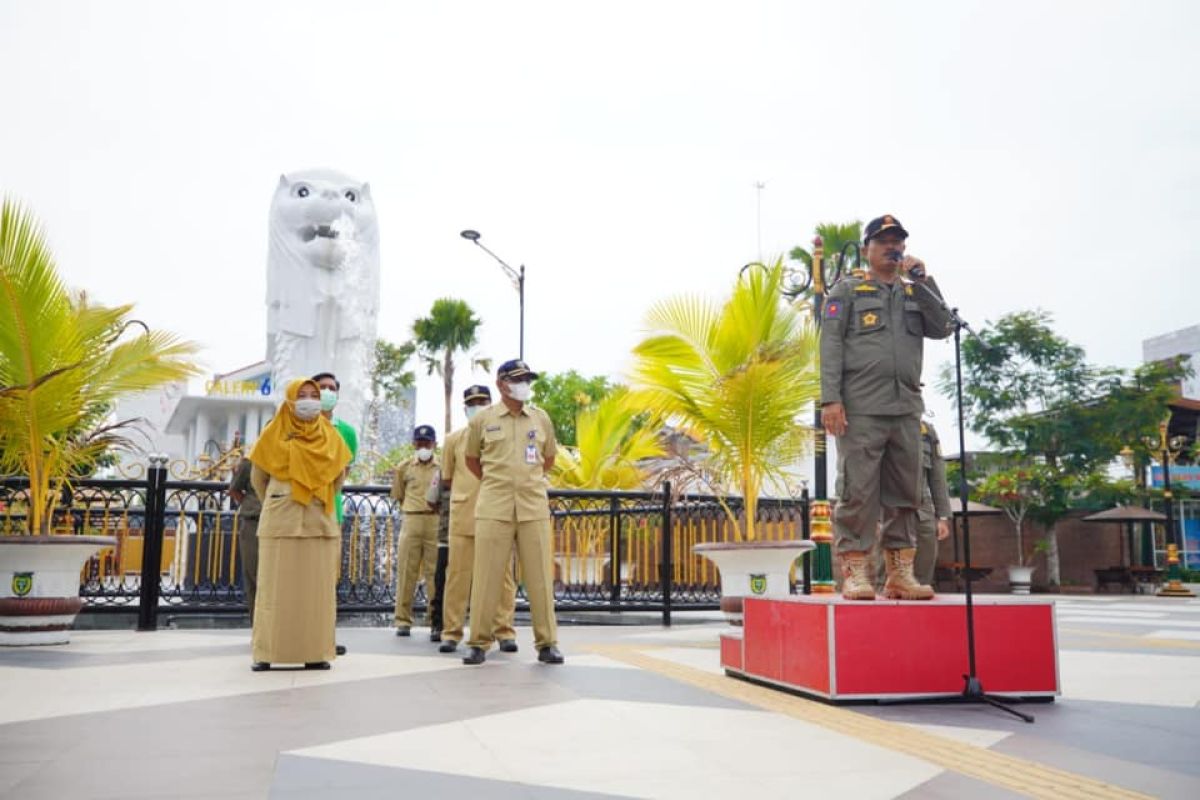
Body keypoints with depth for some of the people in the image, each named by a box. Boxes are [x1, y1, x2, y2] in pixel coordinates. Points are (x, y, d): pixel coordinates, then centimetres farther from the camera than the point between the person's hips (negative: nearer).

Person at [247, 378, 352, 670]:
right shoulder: (274, 433, 2)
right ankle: (267, 653, 3)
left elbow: (338, 473, 20)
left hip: (319, 522, 2)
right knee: (276, 588, -1)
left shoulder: (329, 435, 8)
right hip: (280, 523, -2)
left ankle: (315, 652, 5)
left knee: (317, 589, 1)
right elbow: (258, 477, 10)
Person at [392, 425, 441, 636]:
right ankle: (403, 621, 8)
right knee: (406, 571, 2)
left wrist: (439, 504, -2)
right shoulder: (404, 467, 9)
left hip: (436, 522, -1)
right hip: (411, 522, 1)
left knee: (435, 573, 1)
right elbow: (397, 494, 19)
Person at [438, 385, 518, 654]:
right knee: (457, 574, 1)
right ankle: (451, 632, 7)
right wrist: (467, 488, 7)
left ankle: (504, 631, 6)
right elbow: (446, 480, 16)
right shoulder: (454, 439, 11)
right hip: (462, 516, 1)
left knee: (502, 574, 0)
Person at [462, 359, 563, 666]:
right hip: (493, 508, -2)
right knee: (487, 576, 0)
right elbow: (471, 457, 17)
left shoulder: (541, 418, 9)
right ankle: (479, 642, 9)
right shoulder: (482, 419, 3)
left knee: (540, 576, 2)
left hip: (534, 508, 2)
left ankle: (547, 643, 9)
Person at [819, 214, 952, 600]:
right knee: (858, 490, -7)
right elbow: (830, 346, 0)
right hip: (861, 407, -5)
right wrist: (830, 399, -12)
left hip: (906, 409, 5)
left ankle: (900, 574, 9)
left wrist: (922, 281, 1)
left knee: (904, 494, 4)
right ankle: (854, 573, -3)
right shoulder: (847, 290, 9)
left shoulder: (914, 293, 22)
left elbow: (942, 328, 7)